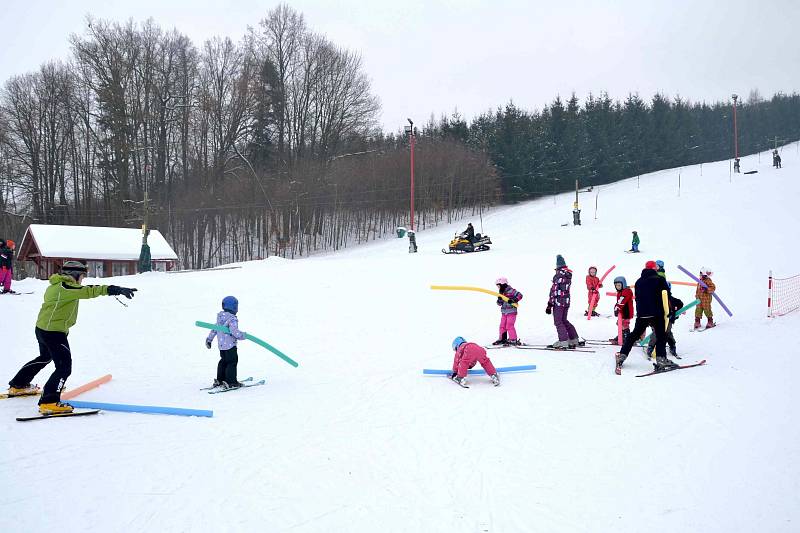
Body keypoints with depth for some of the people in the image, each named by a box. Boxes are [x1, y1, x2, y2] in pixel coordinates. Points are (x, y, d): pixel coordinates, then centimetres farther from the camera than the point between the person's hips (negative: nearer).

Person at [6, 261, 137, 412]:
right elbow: (88, 291, -29)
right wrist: (113, 289, -36)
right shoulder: (65, 287, -17)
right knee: (64, 367, -11)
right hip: (54, 332, -11)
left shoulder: (56, 286, 11)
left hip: (42, 328, 11)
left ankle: (18, 385, 46)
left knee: (45, 358, 32)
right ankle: (49, 403, -18)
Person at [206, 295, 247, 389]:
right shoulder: (232, 319, -19)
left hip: (221, 344, 9)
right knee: (232, 362, -2)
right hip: (230, 345, -9)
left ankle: (219, 380, 26)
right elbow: (235, 332, -28)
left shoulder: (220, 316, 8)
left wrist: (209, 339, 24)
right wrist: (244, 335, -14)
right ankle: (231, 382, -4)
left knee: (224, 360, 20)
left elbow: (214, 329, 16)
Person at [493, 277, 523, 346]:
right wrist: (499, 300, -10)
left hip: (511, 312, -8)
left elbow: (520, 295, -16)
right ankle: (502, 339, 22)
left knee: (509, 326, -10)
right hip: (504, 312, 8)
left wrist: (514, 300, -27)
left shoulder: (511, 291, -12)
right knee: (502, 326, 11)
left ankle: (513, 340, -3)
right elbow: (499, 303, 12)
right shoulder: (501, 293, 10)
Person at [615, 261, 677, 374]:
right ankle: (661, 360, -13)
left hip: (641, 314, 5)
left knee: (634, 335, 15)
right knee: (661, 336, -1)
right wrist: (668, 311, 0)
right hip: (656, 314, -5)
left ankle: (622, 356, 14)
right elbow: (666, 296, -6)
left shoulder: (638, 282, 15)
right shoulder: (659, 279, -1)